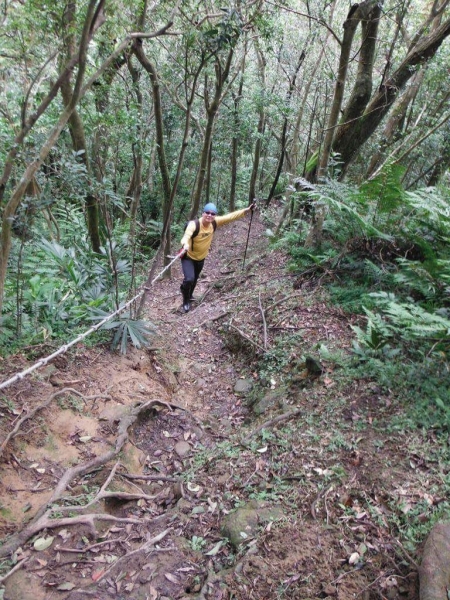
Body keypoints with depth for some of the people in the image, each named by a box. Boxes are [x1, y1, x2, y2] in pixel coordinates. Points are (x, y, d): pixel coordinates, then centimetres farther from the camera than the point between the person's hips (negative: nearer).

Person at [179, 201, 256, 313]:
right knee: (189, 279, -22)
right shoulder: (194, 224, -33)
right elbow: (186, 236, -50)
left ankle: (189, 295, 55)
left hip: (201, 258, 6)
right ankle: (186, 301, 7)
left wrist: (246, 210, -18)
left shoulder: (214, 223, -16)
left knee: (195, 279, 24)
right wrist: (185, 245, -73)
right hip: (188, 257, -6)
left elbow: (230, 217, -12)